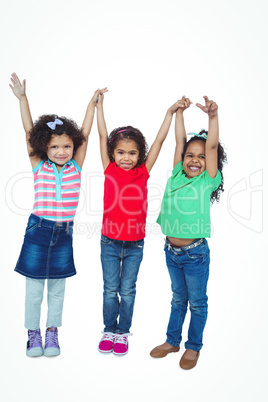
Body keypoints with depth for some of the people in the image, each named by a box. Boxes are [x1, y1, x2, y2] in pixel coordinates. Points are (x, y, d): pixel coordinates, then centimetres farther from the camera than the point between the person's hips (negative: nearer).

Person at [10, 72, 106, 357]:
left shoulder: (75, 167, 1)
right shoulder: (38, 167, -2)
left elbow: (84, 134, 1)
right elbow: (29, 131, -6)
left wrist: (92, 103, 1)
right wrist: (22, 98, -8)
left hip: (64, 232, 2)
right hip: (38, 229, -1)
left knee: (57, 287, 14)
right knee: (34, 287, 7)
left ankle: (52, 332, 30)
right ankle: (33, 333, 25)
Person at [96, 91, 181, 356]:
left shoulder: (143, 172, -3)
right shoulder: (110, 170, -4)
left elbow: (159, 140, -1)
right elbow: (103, 136, -2)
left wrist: (170, 112, 1)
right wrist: (99, 104, 0)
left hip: (135, 244, 0)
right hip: (110, 242, 0)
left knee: (127, 290, 11)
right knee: (110, 289, 11)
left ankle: (123, 332, 27)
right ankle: (109, 331, 28)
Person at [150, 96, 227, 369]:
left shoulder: (208, 181, -7)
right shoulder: (176, 176, 1)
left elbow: (212, 145, -16)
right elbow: (180, 141, 2)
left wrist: (213, 116, -25)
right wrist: (179, 111, 2)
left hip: (195, 253, -4)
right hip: (171, 251, 4)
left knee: (197, 302, 13)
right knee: (178, 298, 22)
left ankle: (193, 346, 32)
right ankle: (172, 340, 38)